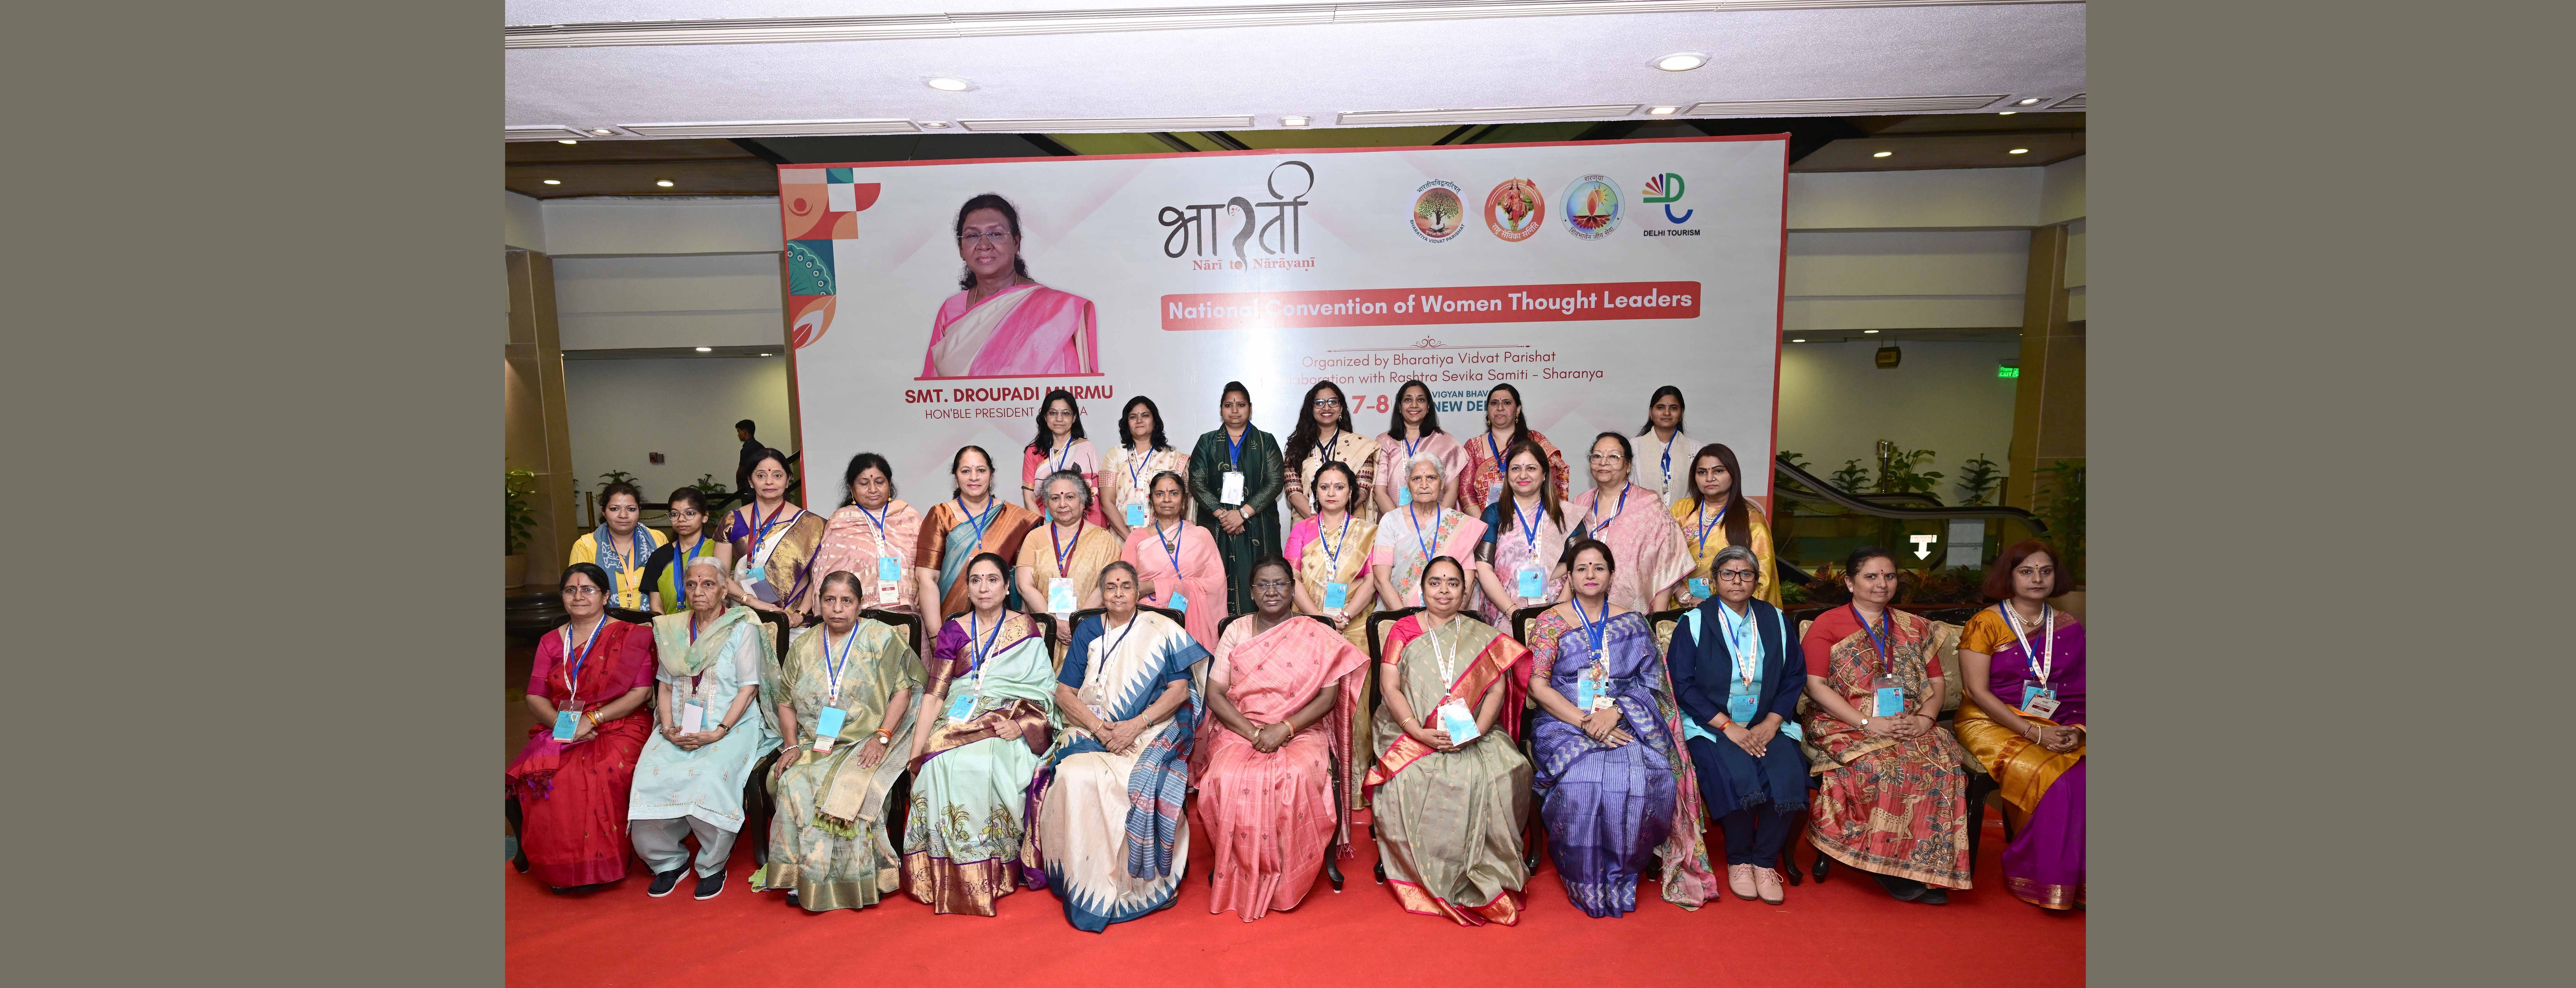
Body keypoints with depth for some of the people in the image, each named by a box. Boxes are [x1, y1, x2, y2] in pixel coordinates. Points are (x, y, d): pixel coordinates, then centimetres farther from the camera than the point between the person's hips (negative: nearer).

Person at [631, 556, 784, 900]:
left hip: (731, 726, -4)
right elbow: (665, 685, 14)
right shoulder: (672, 629, 15)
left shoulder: (742, 628, 0)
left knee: (710, 778, -31)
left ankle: (712, 866, -9)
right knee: (650, 777, -23)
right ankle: (668, 861, 0)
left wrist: (718, 732, -16)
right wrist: (668, 728, -3)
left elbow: (748, 688, -5)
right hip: (679, 729, 4)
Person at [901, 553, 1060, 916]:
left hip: (1011, 726, -2)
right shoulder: (953, 631, 11)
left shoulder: (1026, 629, 7)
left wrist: (1022, 724, -17)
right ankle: (957, 876, -17)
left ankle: (997, 873, -15)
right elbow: (934, 695, 5)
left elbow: (1045, 692, 2)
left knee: (991, 766, -33)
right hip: (960, 721, 2)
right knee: (945, 767, -30)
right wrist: (916, 753, -5)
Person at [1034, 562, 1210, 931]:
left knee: (1141, 784, -33)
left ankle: (1138, 884, -15)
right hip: (1090, 730, 3)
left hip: (1148, 734, -2)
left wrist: (1136, 725, -14)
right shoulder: (1088, 631, 13)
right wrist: (1098, 727, -9)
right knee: (1074, 777, -28)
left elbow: (1179, 690, -2)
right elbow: (1064, 693, 8)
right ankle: (1087, 885, -14)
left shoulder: (1162, 631, 5)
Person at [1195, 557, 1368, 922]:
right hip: (1240, 730, 2)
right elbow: (1215, 693, 3)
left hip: (1301, 732, -1)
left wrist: (1284, 729, -15)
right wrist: (1253, 732, -12)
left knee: (1297, 779, -34)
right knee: (1227, 780, -31)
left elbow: (1328, 697, -1)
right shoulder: (1237, 631, 10)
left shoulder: (1316, 636, 5)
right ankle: (1243, 878, -10)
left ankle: (1287, 882, -13)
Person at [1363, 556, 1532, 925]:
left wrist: (1476, 731, -13)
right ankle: (1431, 877, -14)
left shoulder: (1483, 637, 15)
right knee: (1412, 778, -32)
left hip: (1474, 736, 1)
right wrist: (1420, 732, -15)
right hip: (1412, 734, -1)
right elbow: (1390, 688, 0)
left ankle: (1482, 874, -12)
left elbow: (1496, 690, 5)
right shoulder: (1403, 631, 10)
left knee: (1502, 773, -29)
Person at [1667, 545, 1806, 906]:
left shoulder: (1776, 621, 11)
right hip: (1711, 725, -3)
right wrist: (1729, 727, -14)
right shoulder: (1694, 623, 1)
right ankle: (1738, 860, -4)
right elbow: (1682, 684, -6)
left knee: (1789, 774, -25)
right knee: (1738, 776, -30)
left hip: (1767, 725, 3)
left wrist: (1771, 724, -9)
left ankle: (1765, 861, -5)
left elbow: (1794, 678, 7)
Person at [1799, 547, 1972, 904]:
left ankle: (1929, 868, -18)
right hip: (1845, 727, -3)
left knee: (1944, 765, -26)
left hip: (1911, 728, 4)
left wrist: (1925, 718, -6)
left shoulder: (1915, 628, 20)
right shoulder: (1827, 626, 6)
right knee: (1885, 768, -33)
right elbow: (1815, 686, -3)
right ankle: (1889, 865, -17)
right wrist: (1868, 723, -14)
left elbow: (1936, 683, 16)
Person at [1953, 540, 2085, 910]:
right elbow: (1978, 692, -8)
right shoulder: (1985, 624, -2)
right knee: (2051, 779, -28)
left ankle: (2075, 877, -10)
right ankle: (2044, 882, -12)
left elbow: (2080, 693, 11)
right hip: (1993, 724, -4)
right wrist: (2034, 733, -16)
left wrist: (2075, 730, -10)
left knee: (2081, 780, -26)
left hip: (2055, 729, 4)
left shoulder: (2070, 628, 12)